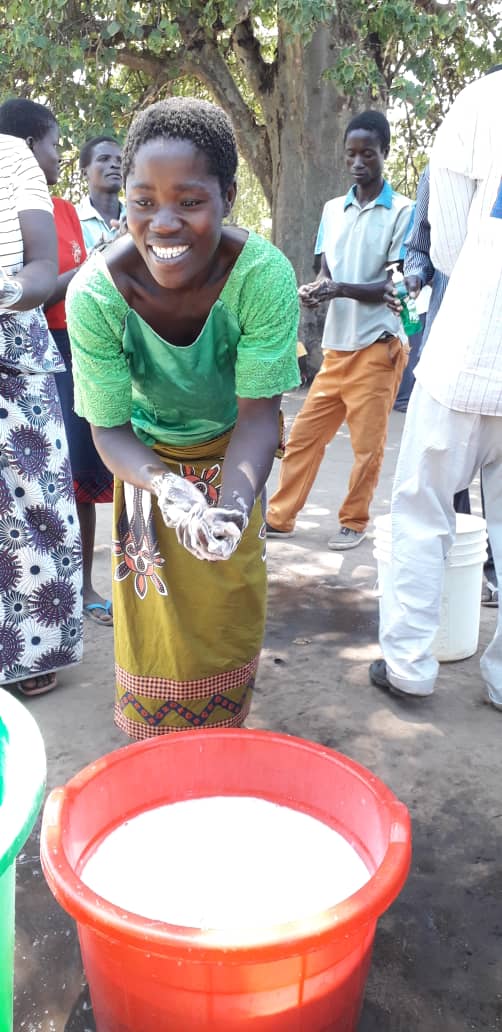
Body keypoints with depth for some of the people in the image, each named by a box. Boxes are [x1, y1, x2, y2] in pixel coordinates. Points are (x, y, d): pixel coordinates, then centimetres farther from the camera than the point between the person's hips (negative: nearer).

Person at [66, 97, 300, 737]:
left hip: (232, 455, 0)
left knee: (230, 611, 7)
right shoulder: (95, 293, -31)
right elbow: (110, 429, -22)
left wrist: (235, 505, -45)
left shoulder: (264, 275, -32)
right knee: (156, 618, 3)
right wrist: (167, 491, -42)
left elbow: (258, 416, -26)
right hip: (148, 461, 0)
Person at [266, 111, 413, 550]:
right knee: (304, 435, 7)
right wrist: (314, 290, -12)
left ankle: (354, 522, 18)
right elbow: (327, 271, 12)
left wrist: (341, 290, -21)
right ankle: (280, 517, 18)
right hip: (337, 345, 5)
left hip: (378, 346, -5)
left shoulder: (404, 212, -4)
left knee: (367, 444, 2)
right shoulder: (332, 209, 13)